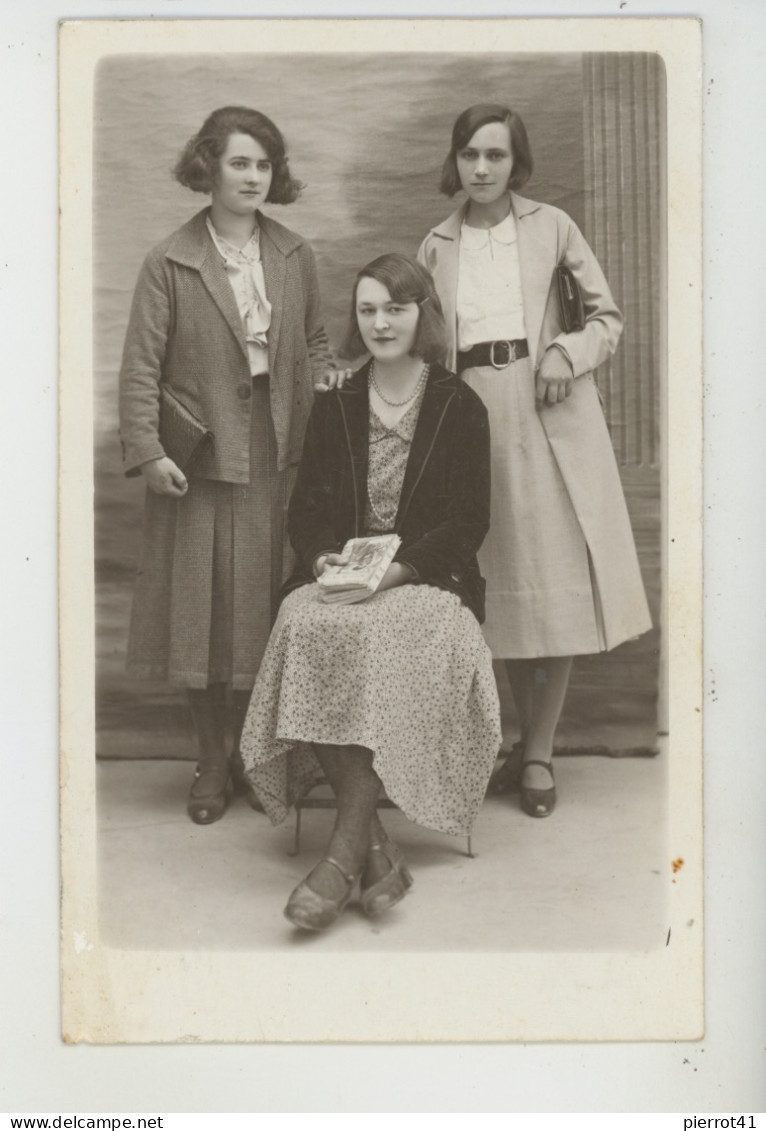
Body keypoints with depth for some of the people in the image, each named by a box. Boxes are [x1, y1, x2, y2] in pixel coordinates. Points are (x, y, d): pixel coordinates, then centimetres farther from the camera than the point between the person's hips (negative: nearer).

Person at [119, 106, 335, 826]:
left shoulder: (295, 257, 10)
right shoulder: (170, 263, -1)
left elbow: (315, 346, 18)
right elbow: (140, 367, -4)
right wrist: (147, 451, -12)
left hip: (280, 457, 3)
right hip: (202, 463, -2)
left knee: (272, 612, 6)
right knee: (202, 612, 3)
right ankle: (212, 762, 19)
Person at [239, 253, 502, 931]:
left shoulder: (460, 408, 8)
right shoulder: (334, 408, 18)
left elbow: (470, 522, 2)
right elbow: (306, 510, 16)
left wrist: (398, 566, -14)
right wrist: (324, 558, -7)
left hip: (428, 581, -3)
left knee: (377, 636, -36)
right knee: (309, 629, -32)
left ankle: (344, 854, -31)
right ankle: (376, 846, -29)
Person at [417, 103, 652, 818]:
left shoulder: (551, 227, 5)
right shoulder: (435, 247, 12)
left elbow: (607, 316, 7)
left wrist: (567, 352, -11)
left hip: (549, 418, -2)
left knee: (556, 585, -3)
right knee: (499, 588, 5)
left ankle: (539, 753, 8)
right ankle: (529, 741, 21)